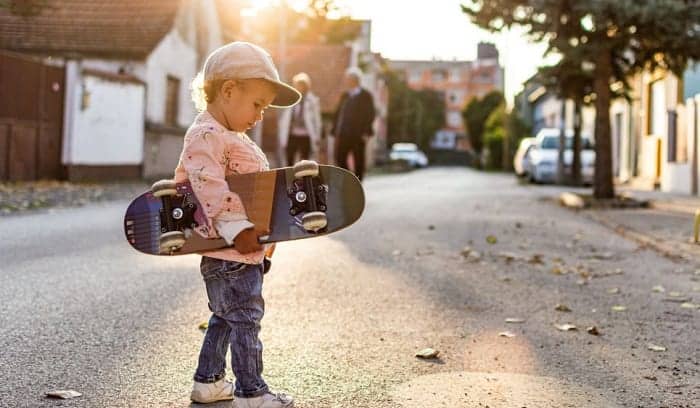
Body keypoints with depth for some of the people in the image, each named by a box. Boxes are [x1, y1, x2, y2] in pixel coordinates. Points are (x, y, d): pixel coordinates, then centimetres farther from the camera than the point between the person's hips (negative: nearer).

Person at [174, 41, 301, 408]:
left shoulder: (229, 137, 19)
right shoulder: (205, 136, -15)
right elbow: (211, 188, -26)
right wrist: (236, 228, -30)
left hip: (242, 253, 11)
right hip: (228, 253, -11)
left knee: (225, 318, 18)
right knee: (245, 319, -4)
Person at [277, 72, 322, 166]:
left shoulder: (313, 101, -4)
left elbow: (316, 120, -1)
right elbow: (283, 118, 9)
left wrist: (316, 139, -2)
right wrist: (281, 136, 8)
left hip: (305, 138, -2)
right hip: (291, 137, 3)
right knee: (289, 163, 10)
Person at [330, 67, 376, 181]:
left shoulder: (365, 95, -1)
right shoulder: (345, 95, 15)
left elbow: (370, 115, -7)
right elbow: (338, 114, 14)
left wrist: (366, 133, -15)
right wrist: (335, 131, 6)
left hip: (358, 135, -5)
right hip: (343, 135, 5)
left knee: (358, 162, 2)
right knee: (340, 158, 0)